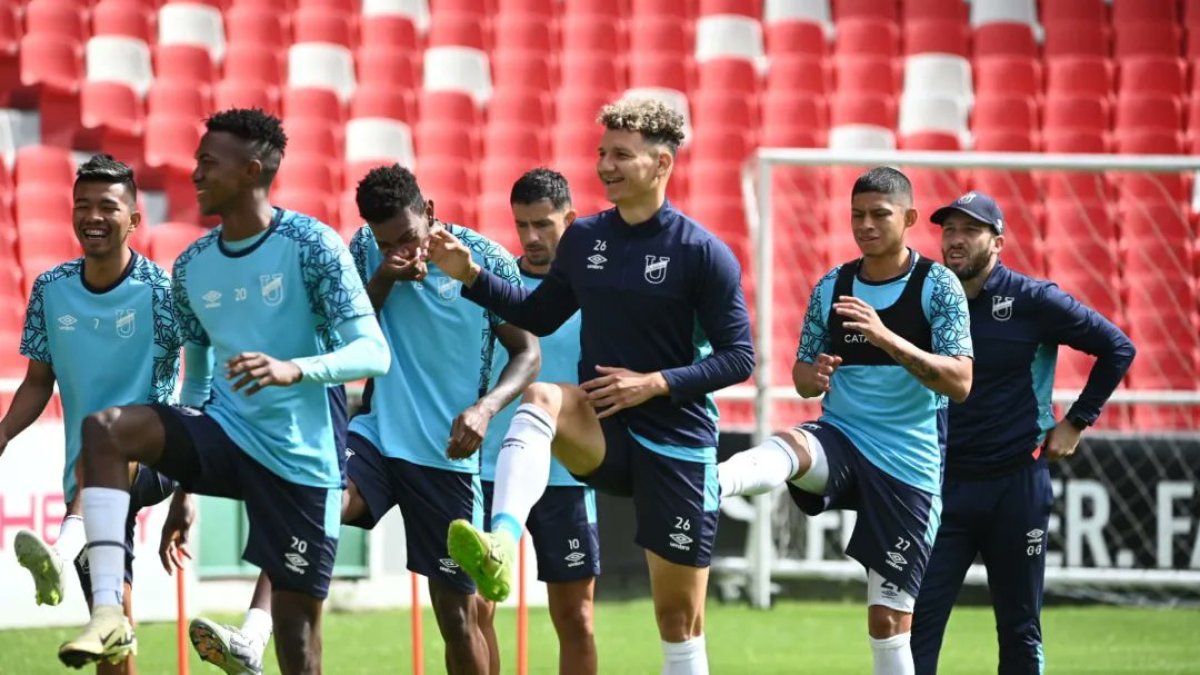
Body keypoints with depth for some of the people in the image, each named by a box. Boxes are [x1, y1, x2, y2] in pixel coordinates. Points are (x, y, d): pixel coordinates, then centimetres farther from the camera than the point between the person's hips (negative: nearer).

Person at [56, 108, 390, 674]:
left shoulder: (311, 245, -9)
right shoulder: (192, 266, 8)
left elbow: (373, 352, -14)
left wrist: (295, 369, -33)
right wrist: (182, 490, 19)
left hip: (299, 458, -5)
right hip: (223, 436, 5)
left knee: (296, 627, -4)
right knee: (103, 427, -21)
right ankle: (108, 613, -30)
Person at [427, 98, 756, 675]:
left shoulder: (704, 253, -9)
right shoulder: (583, 239, 4)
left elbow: (738, 357, -9)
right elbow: (540, 316, 19)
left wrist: (656, 383, -19)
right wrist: (470, 276, 6)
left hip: (676, 443, -3)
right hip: (603, 433, 3)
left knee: (679, 619, 2)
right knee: (540, 397, -32)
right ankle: (500, 549, -52)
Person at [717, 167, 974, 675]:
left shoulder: (938, 286, -6)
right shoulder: (832, 287, 7)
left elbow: (960, 382, -17)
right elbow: (803, 378, 14)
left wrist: (887, 339, -29)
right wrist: (813, 376, -12)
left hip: (909, 464, -2)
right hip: (841, 441, 2)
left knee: (890, 619, -2)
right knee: (789, 448, -34)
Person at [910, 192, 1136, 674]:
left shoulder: (1033, 300, -5)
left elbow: (1117, 349, 1)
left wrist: (1076, 422, 0)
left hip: (1017, 484, -2)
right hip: (946, 484, 2)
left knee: (1020, 629, 7)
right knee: (918, 619, -6)